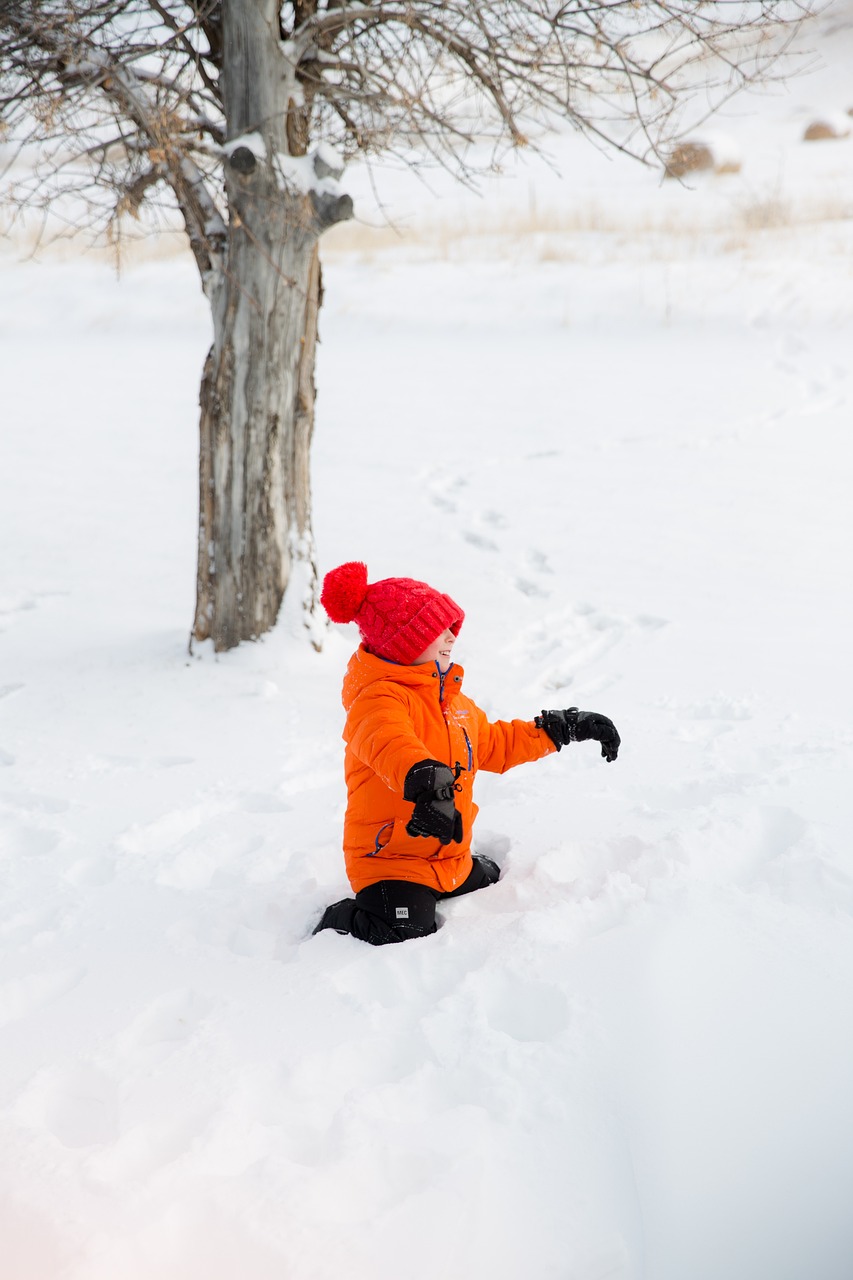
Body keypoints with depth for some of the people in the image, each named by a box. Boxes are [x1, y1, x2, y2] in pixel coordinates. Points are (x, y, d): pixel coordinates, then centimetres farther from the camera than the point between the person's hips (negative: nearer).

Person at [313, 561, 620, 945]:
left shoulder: (451, 698, 11)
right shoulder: (379, 697, -22)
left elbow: (494, 744, 25)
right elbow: (389, 745, -45)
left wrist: (565, 727, 24)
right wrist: (427, 782, -66)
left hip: (450, 859, 9)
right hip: (389, 857, -9)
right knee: (406, 936, -25)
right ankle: (341, 918, 4)